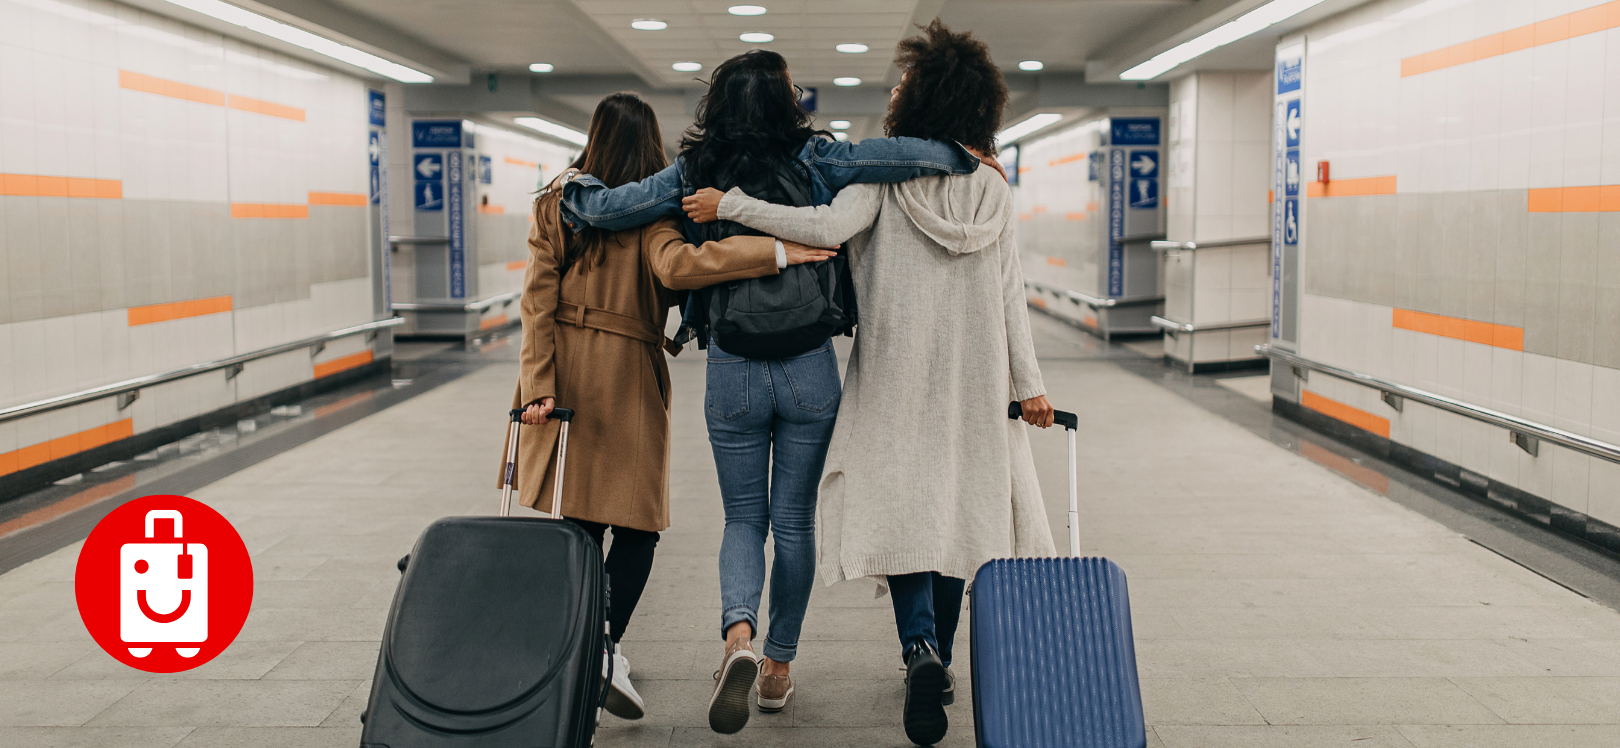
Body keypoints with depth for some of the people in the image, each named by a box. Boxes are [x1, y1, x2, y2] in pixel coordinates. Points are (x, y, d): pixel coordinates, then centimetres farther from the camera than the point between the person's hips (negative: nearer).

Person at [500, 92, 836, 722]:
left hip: (565, 371, 5)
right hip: (626, 374, -4)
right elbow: (676, 266, -28)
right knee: (637, 522, 4)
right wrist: (776, 251, -26)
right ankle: (604, 650, -12)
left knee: (579, 521, 14)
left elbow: (539, 298, -1)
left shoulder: (555, 203, 5)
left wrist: (537, 385, -3)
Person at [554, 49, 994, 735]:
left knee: (743, 518, 14)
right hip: (810, 370, 0)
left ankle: (738, 632, -13)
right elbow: (899, 156, -15)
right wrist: (966, 158, 0)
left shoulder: (693, 174, -3)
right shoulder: (813, 163, -6)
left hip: (732, 372, 1)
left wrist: (575, 185, 16)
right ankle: (779, 666, 23)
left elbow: (608, 208, -4)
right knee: (794, 521, 13)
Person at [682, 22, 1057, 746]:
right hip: (973, 381, 3)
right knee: (955, 507, 12)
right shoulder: (994, 189, 3)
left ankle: (921, 648, -18)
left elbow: (830, 226, -25)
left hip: (895, 373, -3)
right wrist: (1028, 382, 7)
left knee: (899, 506, 4)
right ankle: (940, 664, 21)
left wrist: (730, 205, -19)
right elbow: (1008, 295, 3)